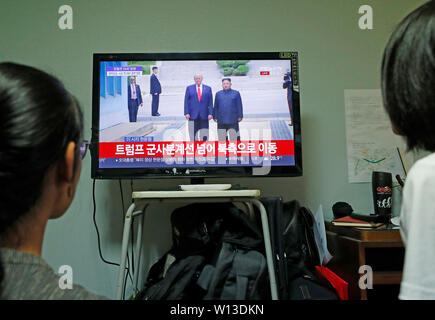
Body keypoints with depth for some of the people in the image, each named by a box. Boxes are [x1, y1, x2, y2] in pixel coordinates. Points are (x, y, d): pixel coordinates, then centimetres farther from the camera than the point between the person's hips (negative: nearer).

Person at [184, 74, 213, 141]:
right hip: (193, 115, 0)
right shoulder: (189, 88, 8)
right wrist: (186, 113, -5)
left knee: (204, 137, 1)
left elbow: (210, 102, 6)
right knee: (193, 135, 1)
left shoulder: (208, 88, 9)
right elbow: (186, 102, 5)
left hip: (204, 115, 1)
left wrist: (210, 113, -3)